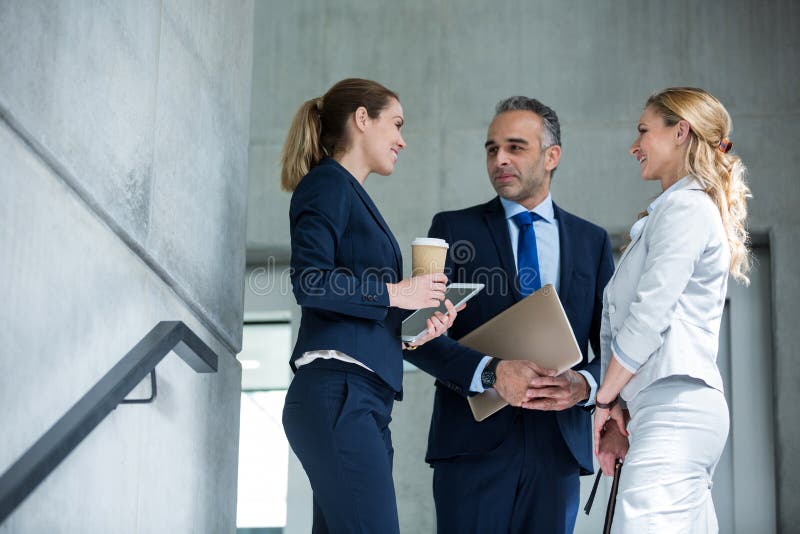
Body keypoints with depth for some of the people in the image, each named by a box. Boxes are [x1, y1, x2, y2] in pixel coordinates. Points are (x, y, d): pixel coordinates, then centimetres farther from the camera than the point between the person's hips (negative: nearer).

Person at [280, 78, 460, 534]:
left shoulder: (351, 194, 26)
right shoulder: (328, 184, -2)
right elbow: (310, 283, -16)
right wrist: (393, 293, -8)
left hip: (363, 401, 10)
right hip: (337, 394, -10)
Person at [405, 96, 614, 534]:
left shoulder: (592, 241, 14)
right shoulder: (453, 229, 7)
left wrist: (583, 384, -11)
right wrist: (491, 373, -19)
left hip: (559, 445, 2)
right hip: (474, 443, -2)